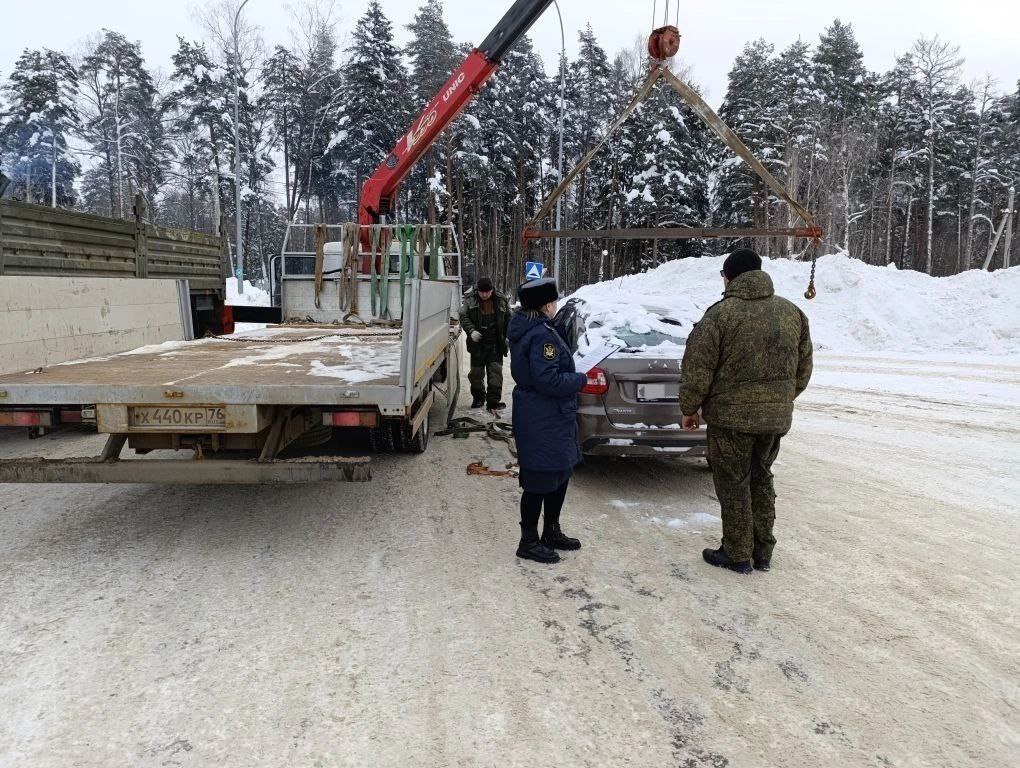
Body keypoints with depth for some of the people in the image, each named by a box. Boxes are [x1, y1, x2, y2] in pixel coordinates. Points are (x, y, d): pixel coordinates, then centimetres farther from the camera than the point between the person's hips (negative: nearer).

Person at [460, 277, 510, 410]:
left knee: (496, 372, -6)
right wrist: (471, 331, -16)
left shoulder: (502, 301, 2)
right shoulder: (470, 300, 0)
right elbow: (463, 317, 0)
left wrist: (508, 337, 2)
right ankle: (478, 398, 25)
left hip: (495, 344, 0)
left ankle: (493, 401, -3)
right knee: (476, 372, 8)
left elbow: (508, 320, 9)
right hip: (477, 343, 1)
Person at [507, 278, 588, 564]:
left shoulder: (525, 328, 9)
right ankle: (529, 542, 15)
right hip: (543, 421, -11)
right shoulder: (542, 335, -22)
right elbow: (548, 380, -26)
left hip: (550, 417, 11)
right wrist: (581, 379, -12)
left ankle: (551, 532, 34)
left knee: (560, 475, 20)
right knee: (540, 481, 1)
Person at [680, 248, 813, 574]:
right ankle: (763, 552, 27)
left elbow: (697, 368, -12)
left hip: (731, 416, -6)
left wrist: (689, 408, 1)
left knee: (733, 484, 7)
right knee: (761, 479, 19)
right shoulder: (792, 312, 7)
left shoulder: (720, 314, -13)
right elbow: (803, 369, 14)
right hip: (776, 416, 6)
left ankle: (737, 554, 16)